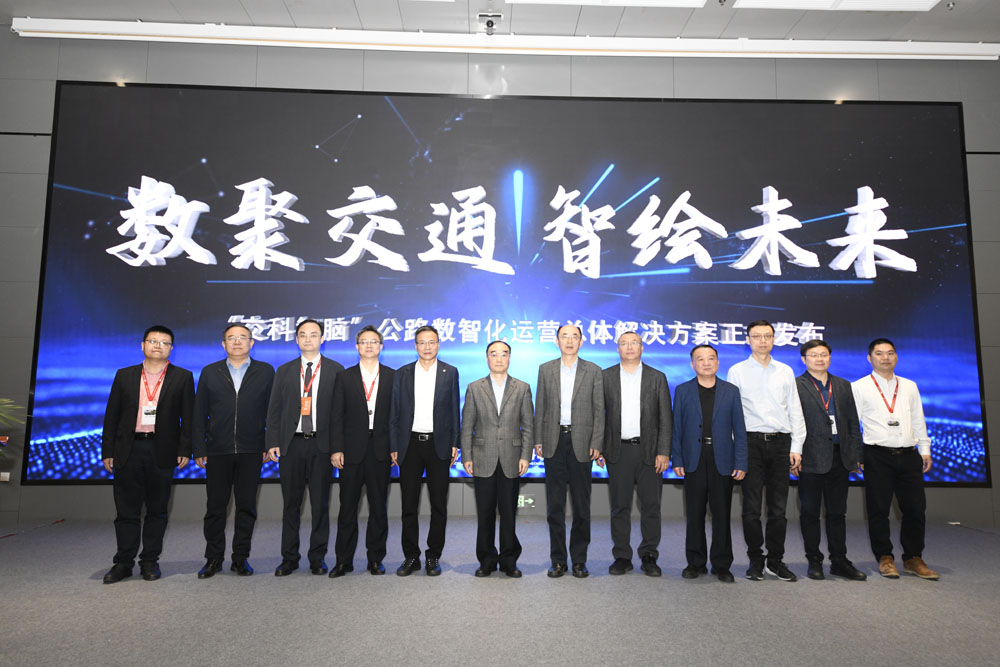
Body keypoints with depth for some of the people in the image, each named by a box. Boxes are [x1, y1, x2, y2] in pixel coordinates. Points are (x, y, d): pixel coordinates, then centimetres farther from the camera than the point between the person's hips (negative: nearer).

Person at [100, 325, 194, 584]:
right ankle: (123, 562, 18)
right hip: (128, 450, 2)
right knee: (126, 509, 6)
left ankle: (150, 561, 18)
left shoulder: (183, 377, 4)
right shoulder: (124, 376, 10)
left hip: (162, 452, -1)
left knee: (157, 510, 7)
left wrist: (184, 450, -7)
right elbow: (112, 415, 9)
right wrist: (107, 451, 3)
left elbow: (188, 417, 1)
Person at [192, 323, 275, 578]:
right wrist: (199, 449, 0)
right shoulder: (210, 373, 9)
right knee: (215, 507, 6)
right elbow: (199, 414, 7)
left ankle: (241, 557, 18)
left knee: (246, 506, 6)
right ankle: (214, 558, 20)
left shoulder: (265, 371, 6)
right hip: (217, 451, 1)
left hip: (251, 452, -1)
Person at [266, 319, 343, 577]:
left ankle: (317, 557, 19)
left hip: (322, 444, -2)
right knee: (291, 503, 9)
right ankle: (289, 558, 21)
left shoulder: (336, 370, 3)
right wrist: (272, 443, -1)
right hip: (292, 443, 2)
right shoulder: (284, 371, 10)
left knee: (320, 504, 6)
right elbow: (274, 409, 8)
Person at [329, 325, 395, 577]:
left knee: (379, 507, 7)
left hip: (381, 450, 0)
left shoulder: (392, 377, 6)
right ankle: (343, 560, 16)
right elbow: (337, 416, 3)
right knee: (348, 507, 5)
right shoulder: (344, 377, 7)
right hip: (352, 450, 0)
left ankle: (375, 559, 19)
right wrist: (336, 449, -5)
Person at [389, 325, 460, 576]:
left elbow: (454, 410, 4)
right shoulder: (402, 374, 7)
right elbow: (395, 413, 6)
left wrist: (454, 443, -2)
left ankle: (433, 556, 18)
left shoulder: (450, 373, 5)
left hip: (438, 445, -1)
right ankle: (411, 556, 18)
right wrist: (393, 446, 1)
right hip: (410, 444, 1)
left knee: (438, 504, 5)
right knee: (409, 504, 6)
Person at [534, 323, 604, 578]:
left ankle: (579, 560, 17)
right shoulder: (545, 369, 8)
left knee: (581, 505, 5)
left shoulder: (593, 371, 4)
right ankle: (558, 560, 16)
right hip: (554, 442, 1)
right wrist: (538, 440, 2)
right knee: (555, 504, 6)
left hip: (581, 442, -1)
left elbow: (599, 410, 1)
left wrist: (596, 444, -6)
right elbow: (540, 407, 8)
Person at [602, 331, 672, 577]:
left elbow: (665, 418, 3)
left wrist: (663, 452, -4)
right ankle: (622, 557, 17)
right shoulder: (605, 377, 6)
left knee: (651, 506, 5)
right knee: (620, 506, 6)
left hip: (649, 451, 0)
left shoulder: (657, 378, 6)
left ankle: (649, 556, 18)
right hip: (618, 451, 0)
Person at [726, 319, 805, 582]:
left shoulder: (785, 371, 12)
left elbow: (795, 410, 11)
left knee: (778, 507, 6)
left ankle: (775, 561, 18)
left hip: (780, 442, 2)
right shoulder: (736, 371, 4)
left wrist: (796, 446, 2)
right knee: (752, 506, 1)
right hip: (751, 442, -2)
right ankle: (755, 560, 14)